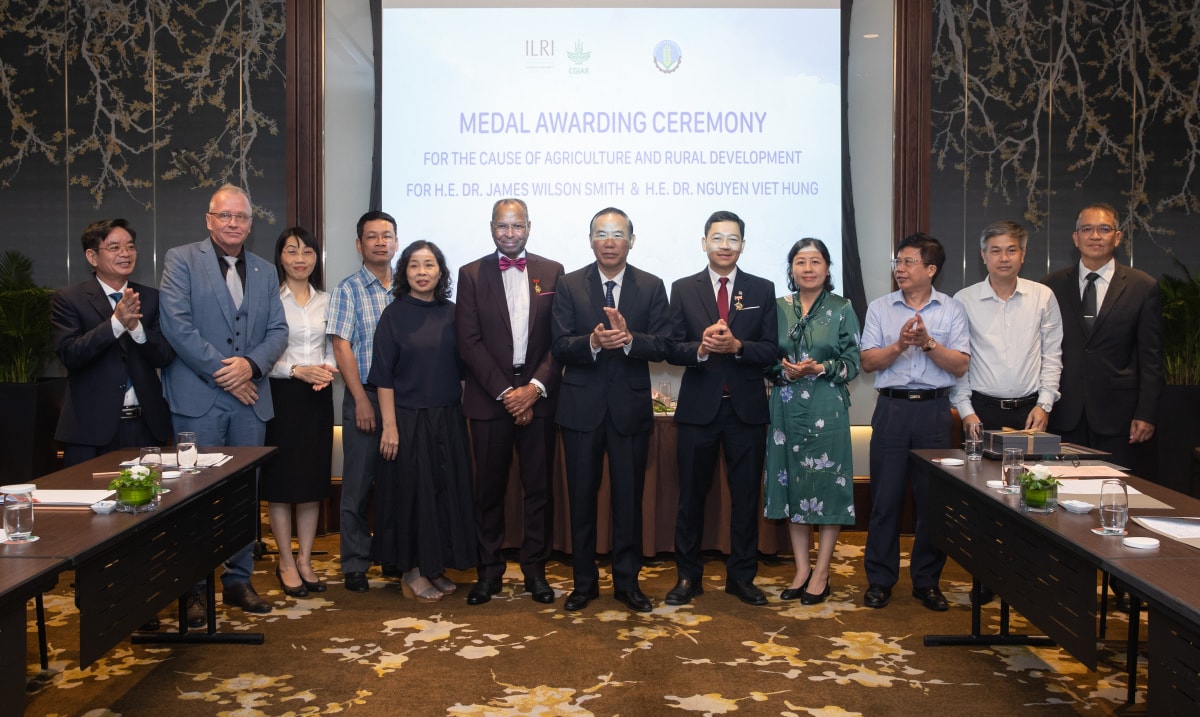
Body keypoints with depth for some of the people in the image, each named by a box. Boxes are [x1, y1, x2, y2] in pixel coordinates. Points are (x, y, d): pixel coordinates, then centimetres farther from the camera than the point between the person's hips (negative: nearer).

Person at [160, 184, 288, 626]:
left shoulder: (264, 271, 15)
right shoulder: (181, 260, 0)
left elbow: (278, 331, 9)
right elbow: (177, 325, -10)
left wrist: (251, 364, -10)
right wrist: (222, 372, -12)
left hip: (250, 399, 5)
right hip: (198, 399, -4)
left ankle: (239, 580, 22)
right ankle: (193, 588, 11)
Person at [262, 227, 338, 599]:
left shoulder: (325, 300, 11)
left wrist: (328, 369, -6)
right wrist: (297, 371, -19)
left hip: (318, 397, 4)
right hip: (280, 396, -4)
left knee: (313, 481, 8)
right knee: (281, 482, 2)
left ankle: (305, 560, 18)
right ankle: (286, 562, 15)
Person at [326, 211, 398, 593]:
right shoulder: (347, 290, 0)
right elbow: (342, 347, -5)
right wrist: (362, 400, -11)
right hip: (364, 395, -3)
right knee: (358, 482, 3)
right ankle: (355, 564, 13)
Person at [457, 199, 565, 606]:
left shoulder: (552, 272, 7)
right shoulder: (472, 275, 4)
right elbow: (469, 342, -3)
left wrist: (535, 388, -10)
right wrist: (505, 392, -10)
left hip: (538, 396, 1)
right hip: (489, 398, -1)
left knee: (539, 487, 6)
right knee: (489, 489, 6)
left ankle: (535, 569, 18)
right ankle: (489, 571, 18)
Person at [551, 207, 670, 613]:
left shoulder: (651, 287, 2)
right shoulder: (569, 286, 1)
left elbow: (660, 347, -6)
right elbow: (560, 347, -7)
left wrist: (628, 338, -26)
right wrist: (593, 342, -27)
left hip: (631, 407, 0)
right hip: (582, 407, 0)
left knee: (629, 497, 8)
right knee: (581, 498, 9)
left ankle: (627, 582, 22)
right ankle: (584, 582, 23)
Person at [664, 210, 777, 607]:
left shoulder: (762, 290, 5)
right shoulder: (683, 289, 4)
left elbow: (770, 351, -1)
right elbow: (672, 349, -2)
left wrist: (736, 346, -19)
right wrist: (701, 348, -22)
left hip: (747, 407, 1)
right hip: (699, 406, 0)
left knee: (746, 494, 7)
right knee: (691, 494, 7)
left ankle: (742, 576, 20)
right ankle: (688, 576, 20)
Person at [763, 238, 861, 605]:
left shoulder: (842, 309, 2)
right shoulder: (778, 309, 9)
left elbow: (853, 363, 0)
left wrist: (821, 368, -17)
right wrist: (785, 371, -11)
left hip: (827, 409, -3)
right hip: (787, 408, 3)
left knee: (827, 486, 0)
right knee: (792, 485, 6)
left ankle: (821, 573, 11)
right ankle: (801, 569, 18)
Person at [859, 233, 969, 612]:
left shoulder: (952, 310, 6)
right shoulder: (880, 308, 7)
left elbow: (960, 365, -3)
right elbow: (868, 361, -1)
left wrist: (927, 343, -15)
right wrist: (900, 345, -16)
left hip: (934, 410, 0)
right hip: (892, 408, 0)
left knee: (933, 498, 5)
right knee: (885, 497, 2)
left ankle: (927, 581, 18)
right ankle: (880, 579, 13)